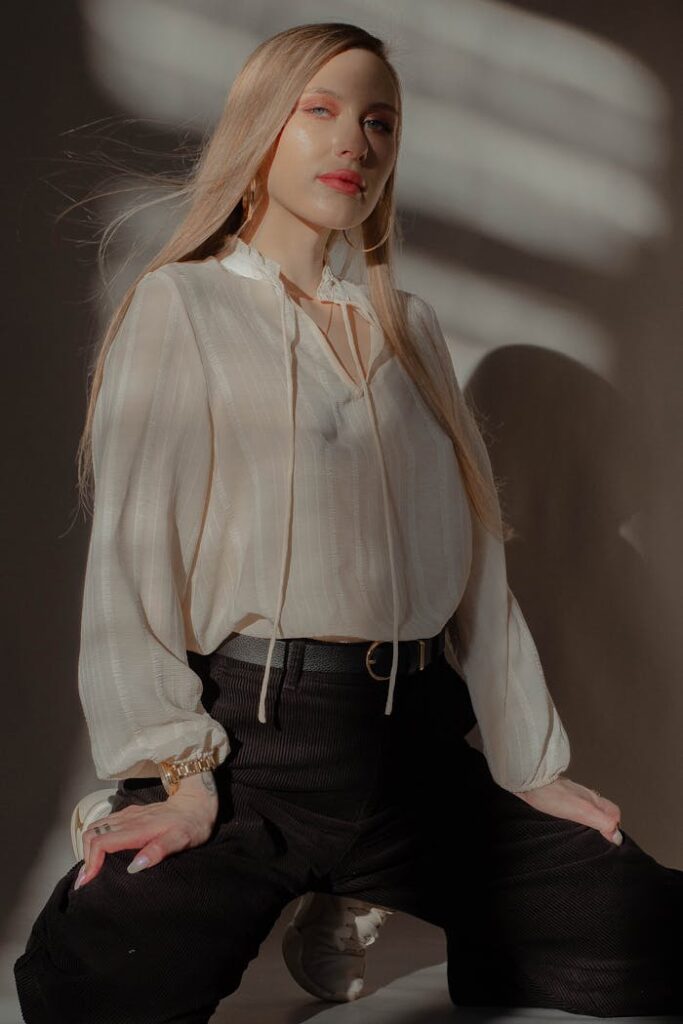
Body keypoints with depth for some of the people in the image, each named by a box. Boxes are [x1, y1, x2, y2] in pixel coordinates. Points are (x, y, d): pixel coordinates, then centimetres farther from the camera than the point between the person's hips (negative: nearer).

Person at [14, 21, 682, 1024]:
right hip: (250, 737, -4)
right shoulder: (181, 304, 5)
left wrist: (531, 761, 10)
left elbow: (476, 556, 15)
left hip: (424, 744, 4)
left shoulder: (411, 327, 18)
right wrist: (175, 769, -15)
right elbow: (132, 546, -5)